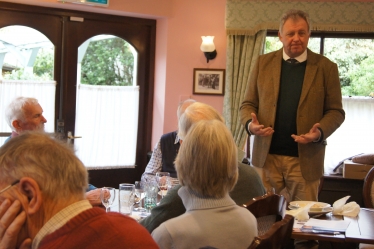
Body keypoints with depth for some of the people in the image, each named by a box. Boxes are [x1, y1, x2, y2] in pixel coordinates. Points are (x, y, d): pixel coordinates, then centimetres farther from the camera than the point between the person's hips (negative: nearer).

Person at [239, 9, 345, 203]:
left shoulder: (326, 68, 2)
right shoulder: (263, 63, 7)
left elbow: (335, 111, 3)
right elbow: (248, 104, 10)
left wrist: (320, 132, -16)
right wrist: (250, 123, -12)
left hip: (305, 159, -1)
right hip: (267, 156, 2)